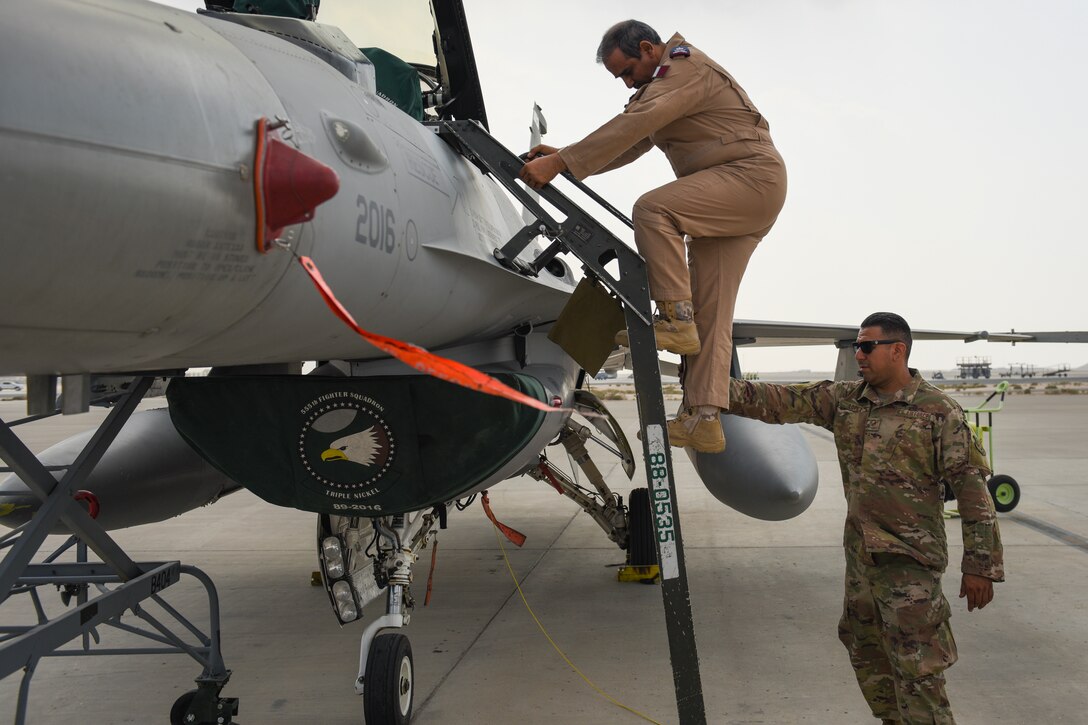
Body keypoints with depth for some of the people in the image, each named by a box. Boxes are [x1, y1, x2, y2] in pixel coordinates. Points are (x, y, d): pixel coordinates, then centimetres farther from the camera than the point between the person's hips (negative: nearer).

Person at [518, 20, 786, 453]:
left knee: (652, 208, -29)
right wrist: (564, 158, 8)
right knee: (709, 311, 1)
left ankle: (676, 319, -24)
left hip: (752, 174, -10)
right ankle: (704, 419, -2)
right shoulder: (665, 83, 21)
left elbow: (631, 126, -24)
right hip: (729, 202, 10)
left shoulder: (687, 68, -11)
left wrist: (560, 163, -28)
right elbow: (632, 143, 20)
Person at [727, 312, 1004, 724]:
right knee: (866, 653, 20)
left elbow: (971, 487, -12)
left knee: (916, 668, -6)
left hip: (910, 559, -7)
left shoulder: (939, 411, -11)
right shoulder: (844, 400, 6)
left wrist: (982, 565, -14)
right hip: (860, 553, 7)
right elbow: (781, 402, 2)